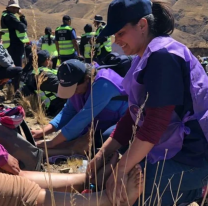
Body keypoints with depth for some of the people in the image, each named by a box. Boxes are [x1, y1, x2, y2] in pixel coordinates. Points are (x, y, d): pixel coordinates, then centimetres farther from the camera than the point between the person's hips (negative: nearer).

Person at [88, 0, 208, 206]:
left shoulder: (163, 56, -20)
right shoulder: (147, 58, 12)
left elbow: (155, 122, -25)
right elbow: (132, 116, 11)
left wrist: (120, 170, -21)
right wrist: (101, 154, 4)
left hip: (187, 154, -10)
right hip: (169, 150, 10)